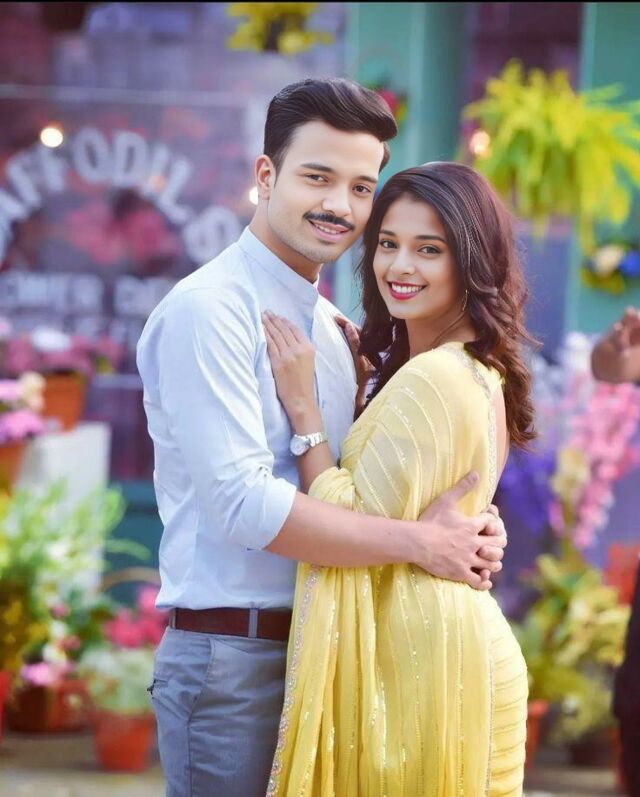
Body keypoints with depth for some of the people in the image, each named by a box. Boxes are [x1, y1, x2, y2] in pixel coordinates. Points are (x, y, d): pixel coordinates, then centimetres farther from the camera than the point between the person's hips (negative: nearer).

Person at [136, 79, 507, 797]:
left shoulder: (336, 332, 16)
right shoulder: (210, 308, -12)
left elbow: (353, 493, 15)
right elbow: (244, 504, -21)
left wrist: (469, 530, -5)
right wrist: (418, 542, -17)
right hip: (232, 657, -8)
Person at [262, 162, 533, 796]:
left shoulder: (430, 381, -19)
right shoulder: (482, 374, 12)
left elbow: (354, 532, -21)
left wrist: (302, 405, -15)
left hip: (416, 660, -10)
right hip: (465, 643, 10)